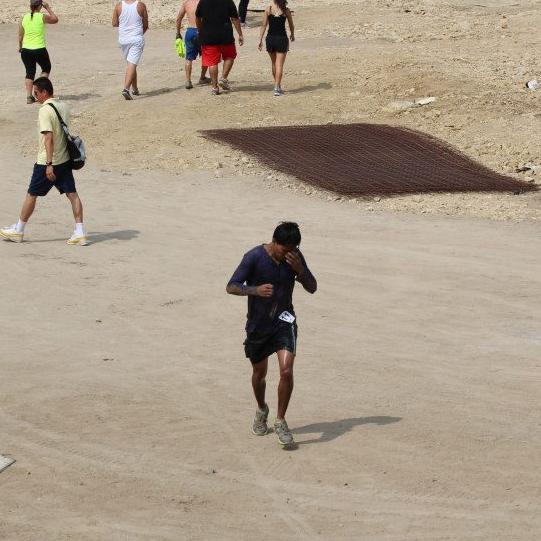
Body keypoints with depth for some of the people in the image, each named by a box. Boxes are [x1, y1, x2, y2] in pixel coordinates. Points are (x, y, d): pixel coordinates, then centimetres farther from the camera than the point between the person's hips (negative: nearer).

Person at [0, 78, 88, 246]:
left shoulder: (45, 110, -18)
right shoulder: (63, 107, 7)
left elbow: (49, 138, -24)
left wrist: (49, 164, -25)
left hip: (47, 162, -7)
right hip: (65, 159, 7)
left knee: (31, 194, 6)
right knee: (72, 194, 4)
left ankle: (18, 230, 18)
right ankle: (80, 232, -1)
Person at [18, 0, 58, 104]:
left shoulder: (24, 17, 0)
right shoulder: (43, 17, -11)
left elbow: (20, 35, 5)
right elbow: (55, 20, 8)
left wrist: (20, 47, 20)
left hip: (26, 50, 3)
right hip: (39, 50, -3)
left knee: (30, 72, 12)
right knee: (46, 68, 20)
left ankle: (29, 96, 5)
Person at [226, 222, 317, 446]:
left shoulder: (295, 257, -6)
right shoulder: (254, 257, -17)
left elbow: (312, 288, 0)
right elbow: (231, 287, -17)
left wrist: (299, 270, -20)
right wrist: (256, 289, -36)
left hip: (283, 321, 1)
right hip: (258, 325, -1)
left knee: (286, 371, -16)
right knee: (259, 373, 15)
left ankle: (280, 421, -1)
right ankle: (261, 410, 44)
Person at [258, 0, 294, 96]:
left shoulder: (268, 9, -3)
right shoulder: (286, 10, -5)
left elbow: (264, 25, -4)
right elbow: (291, 25, 6)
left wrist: (260, 39, 0)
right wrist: (292, 35, 25)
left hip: (270, 38, 2)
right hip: (282, 38, -2)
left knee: (274, 64, 19)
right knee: (279, 65, -1)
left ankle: (278, 85, 30)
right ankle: (277, 87, -11)